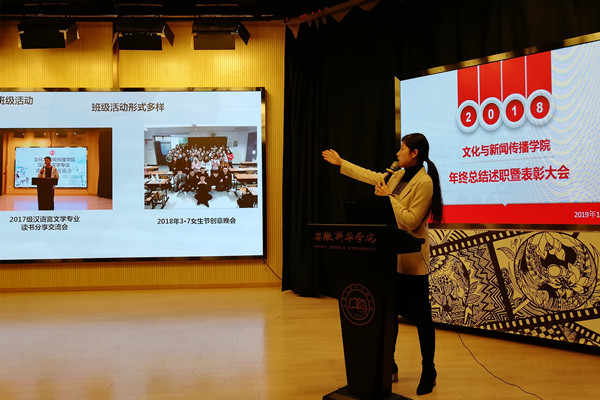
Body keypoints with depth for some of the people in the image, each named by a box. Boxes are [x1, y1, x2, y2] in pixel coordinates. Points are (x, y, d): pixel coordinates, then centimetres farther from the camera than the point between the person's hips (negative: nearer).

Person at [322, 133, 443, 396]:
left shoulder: (424, 182, -16)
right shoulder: (398, 176, 10)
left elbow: (411, 222, -20)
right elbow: (370, 176, 23)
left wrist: (389, 196, -16)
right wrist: (340, 163, 27)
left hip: (411, 261, -8)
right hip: (390, 258, 9)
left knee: (420, 316, 4)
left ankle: (428, 371, 21)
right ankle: (389, 368, 29)